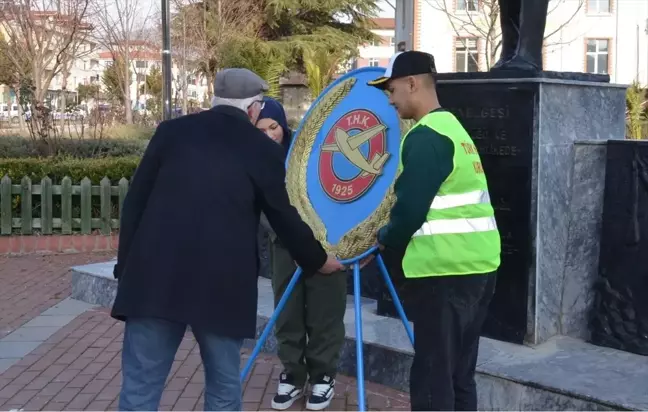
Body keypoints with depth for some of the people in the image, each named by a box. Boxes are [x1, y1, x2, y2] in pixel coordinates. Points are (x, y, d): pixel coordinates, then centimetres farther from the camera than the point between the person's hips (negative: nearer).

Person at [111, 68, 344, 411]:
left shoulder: (171, 131, 9)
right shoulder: (263, 150, 4)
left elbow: (135, 202, 8)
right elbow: (285, 218, 11)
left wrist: (126, 265, 15)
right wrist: (317, 259, 27)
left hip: (154, 277, 2)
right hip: (222, 284, -1)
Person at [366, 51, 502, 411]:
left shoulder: (424, 137, -13)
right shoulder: (453, 127, 17)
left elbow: (411, 210, -18)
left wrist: (383, 241, 2)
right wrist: (395, 245, 17)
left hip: (445, 268, -10)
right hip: (477, 264, 10)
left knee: (432, 378, -2)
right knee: (459, 374, 16)